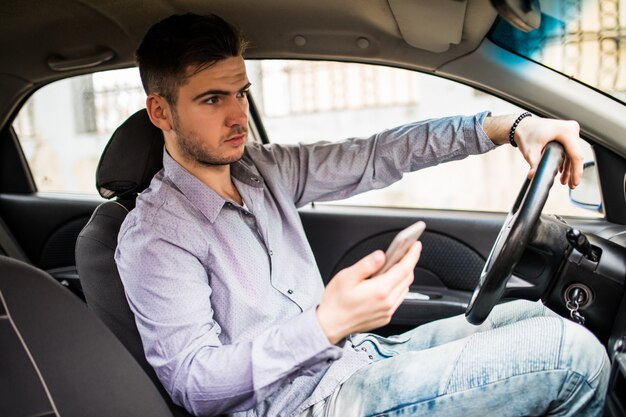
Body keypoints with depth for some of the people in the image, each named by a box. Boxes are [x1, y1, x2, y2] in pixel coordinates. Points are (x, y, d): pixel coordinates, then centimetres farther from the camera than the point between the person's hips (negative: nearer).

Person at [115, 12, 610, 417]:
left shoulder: (262, 169, 5)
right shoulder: (153, 236, -16)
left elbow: (375, 157, 3)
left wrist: (510, 125, -6)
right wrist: (326, 325, -37)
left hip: (360, 353, 8)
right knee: (572, 352, -13)